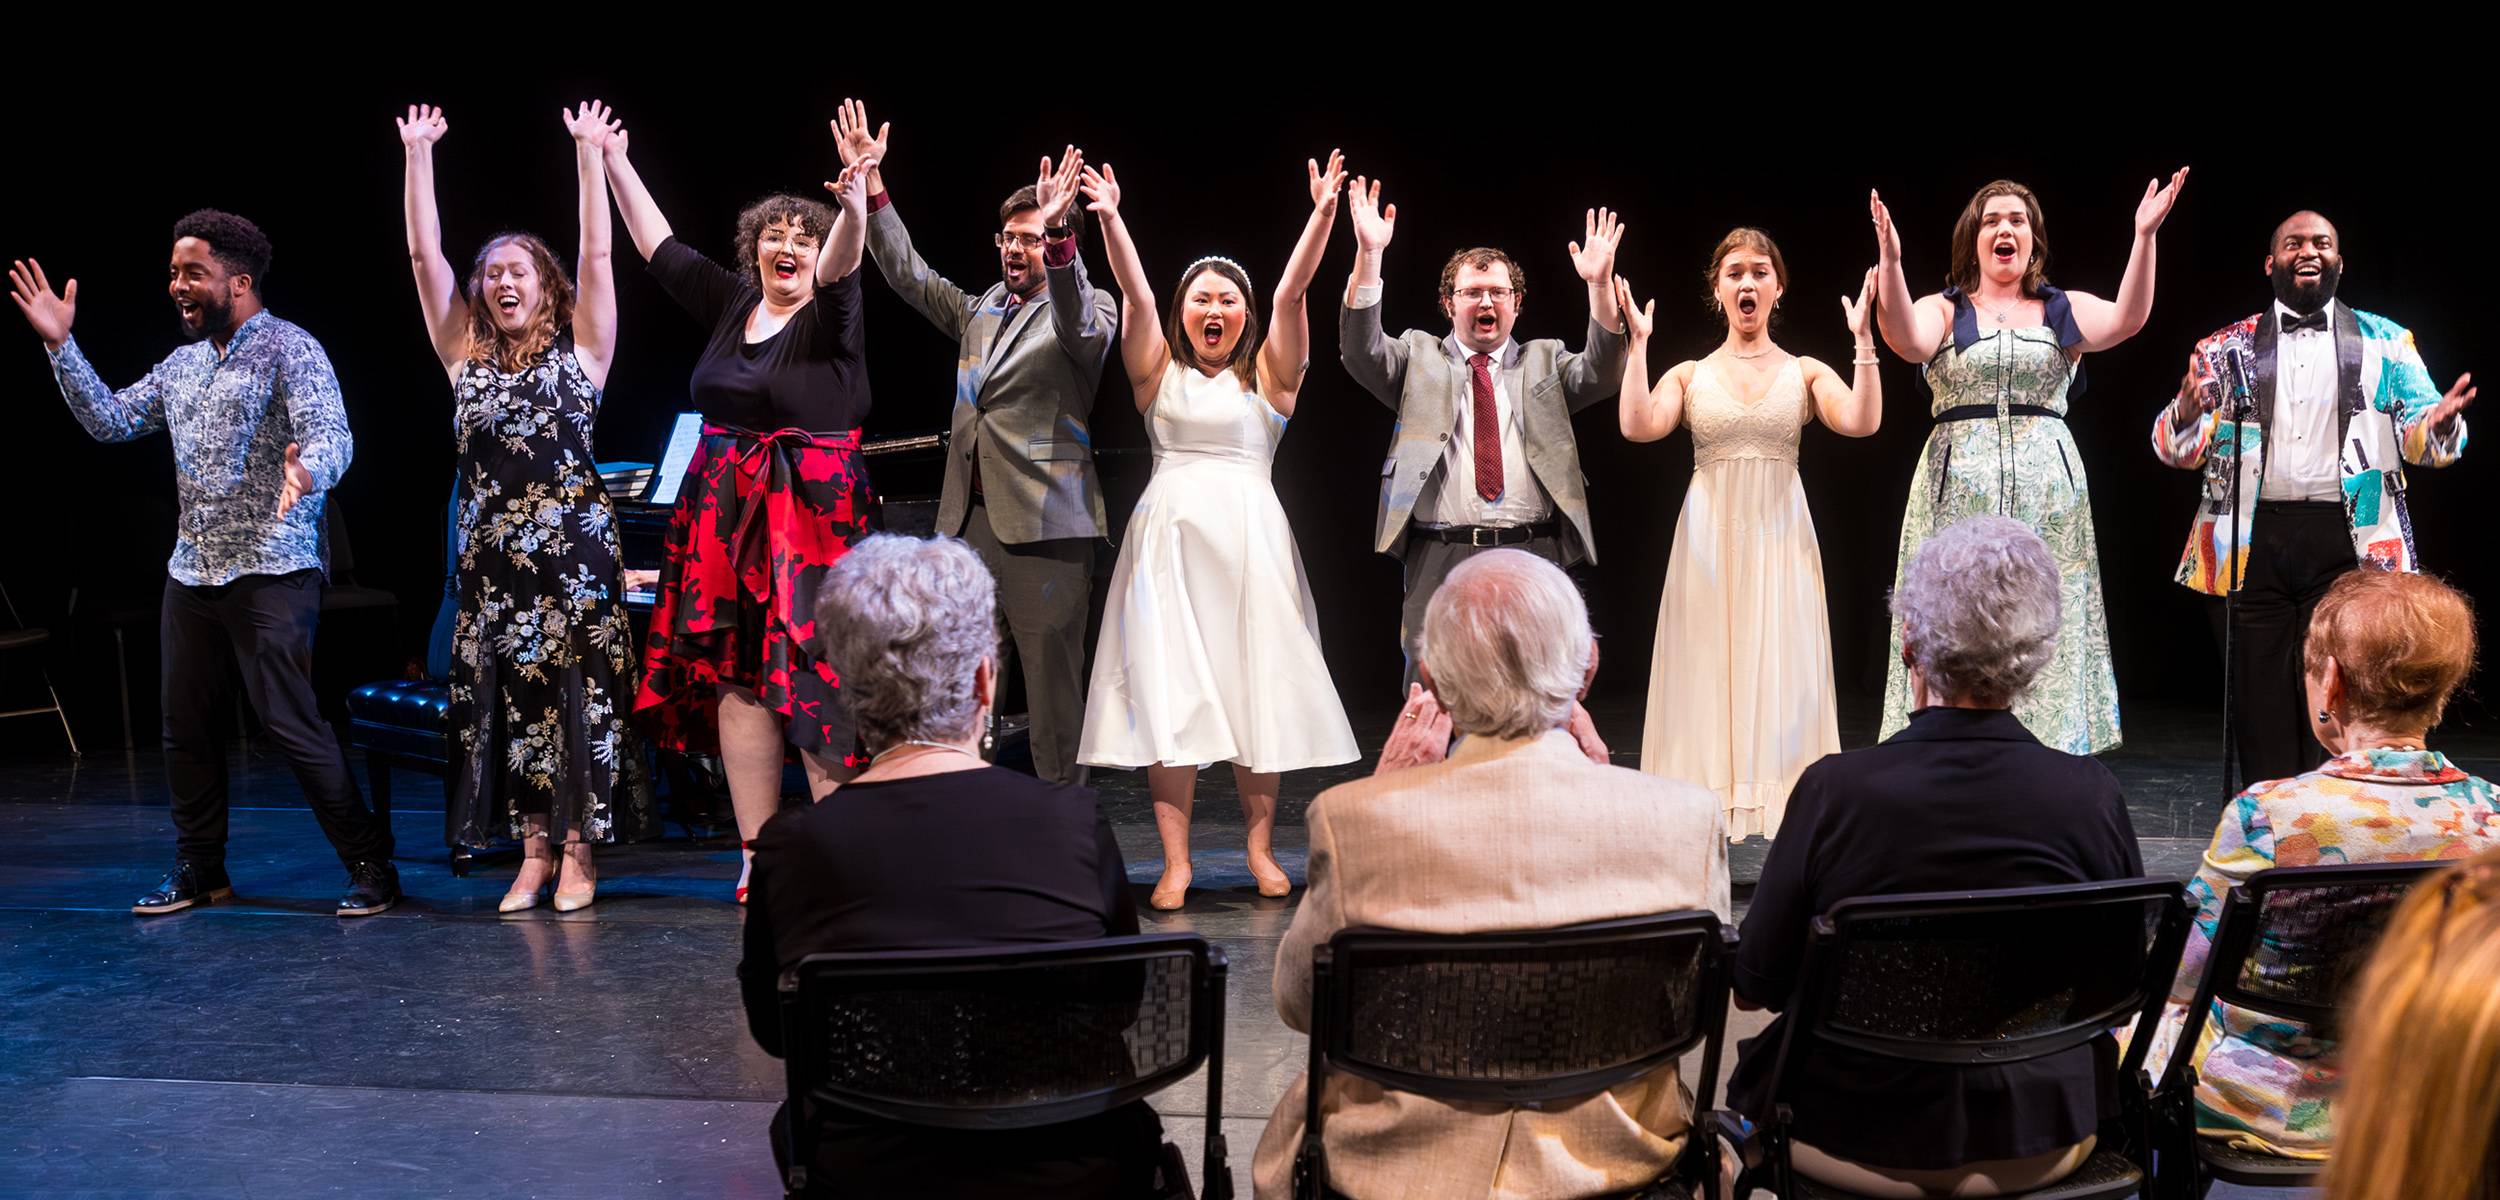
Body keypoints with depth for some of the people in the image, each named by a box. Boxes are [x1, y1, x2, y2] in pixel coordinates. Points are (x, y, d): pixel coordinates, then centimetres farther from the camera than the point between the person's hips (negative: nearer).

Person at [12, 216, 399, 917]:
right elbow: (110, 420, 18)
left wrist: (307, 471, -42)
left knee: (291, 722, -10)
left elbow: (333, 436, -19)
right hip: (191, 571, 8)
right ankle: (199, 870, 25)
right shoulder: (183, 364, 16)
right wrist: (60, 344, 10)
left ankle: (371, 867, -2)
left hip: (271, 572, -8)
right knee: (185, 725, 11)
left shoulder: (289, 349, -7)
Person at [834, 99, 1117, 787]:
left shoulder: (1087, 311, 0)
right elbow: (908, 273, 18)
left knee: (1051, 674, -2)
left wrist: (1056, 235, -38)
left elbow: (1082, 327, -23)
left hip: (1044, 522, -6)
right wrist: (870, 182, 10)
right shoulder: (980, 311, 19)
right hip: (970, 518, 7)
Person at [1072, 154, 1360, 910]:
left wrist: (1323, 214, -15)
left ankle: (1261, 848, 14)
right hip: (1170, 536, 0)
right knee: (1168, 695, -4)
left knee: (1256, 690, 2)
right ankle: (1176, 861, -1)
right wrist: (1111, 221, -18)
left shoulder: (1268, 374, 8)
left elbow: (1293, 291, -4)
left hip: (1249, 537, 0)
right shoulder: (1157, 371, 9)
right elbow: (1136, 295, -4)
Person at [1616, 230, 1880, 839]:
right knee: (1708, 673, -1)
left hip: (1780, 538, 0)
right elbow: (1638, 426, -10)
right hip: (1708, 539, 0)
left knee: (1781, 678, -1)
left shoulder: (1805, 372, 8)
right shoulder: (1690, 375, 7)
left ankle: (1786, 811, 4)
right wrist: (1637, 342, -10)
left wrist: (1864, 339, -12)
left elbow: (1862, 422, -9)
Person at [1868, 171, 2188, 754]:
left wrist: (2144, 236, -21)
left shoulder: (2064, 311, 12)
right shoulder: (1943, 311, 8)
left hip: (2046, 491, 1)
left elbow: (2126, 319, -8)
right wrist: (1889, 259, -30)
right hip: (1960, 486, -1)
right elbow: (1905, 339, -15)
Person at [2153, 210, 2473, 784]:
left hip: (2349, 543, 0)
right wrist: (2186, 414, -19)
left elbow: (2420, 441, 7)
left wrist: (2439, 423, -17)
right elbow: (2177, 447, 4)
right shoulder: (2226, 348, 12)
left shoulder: (2386, 342, 12)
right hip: (2254, 543, 1)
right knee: (2260, 697, 3)